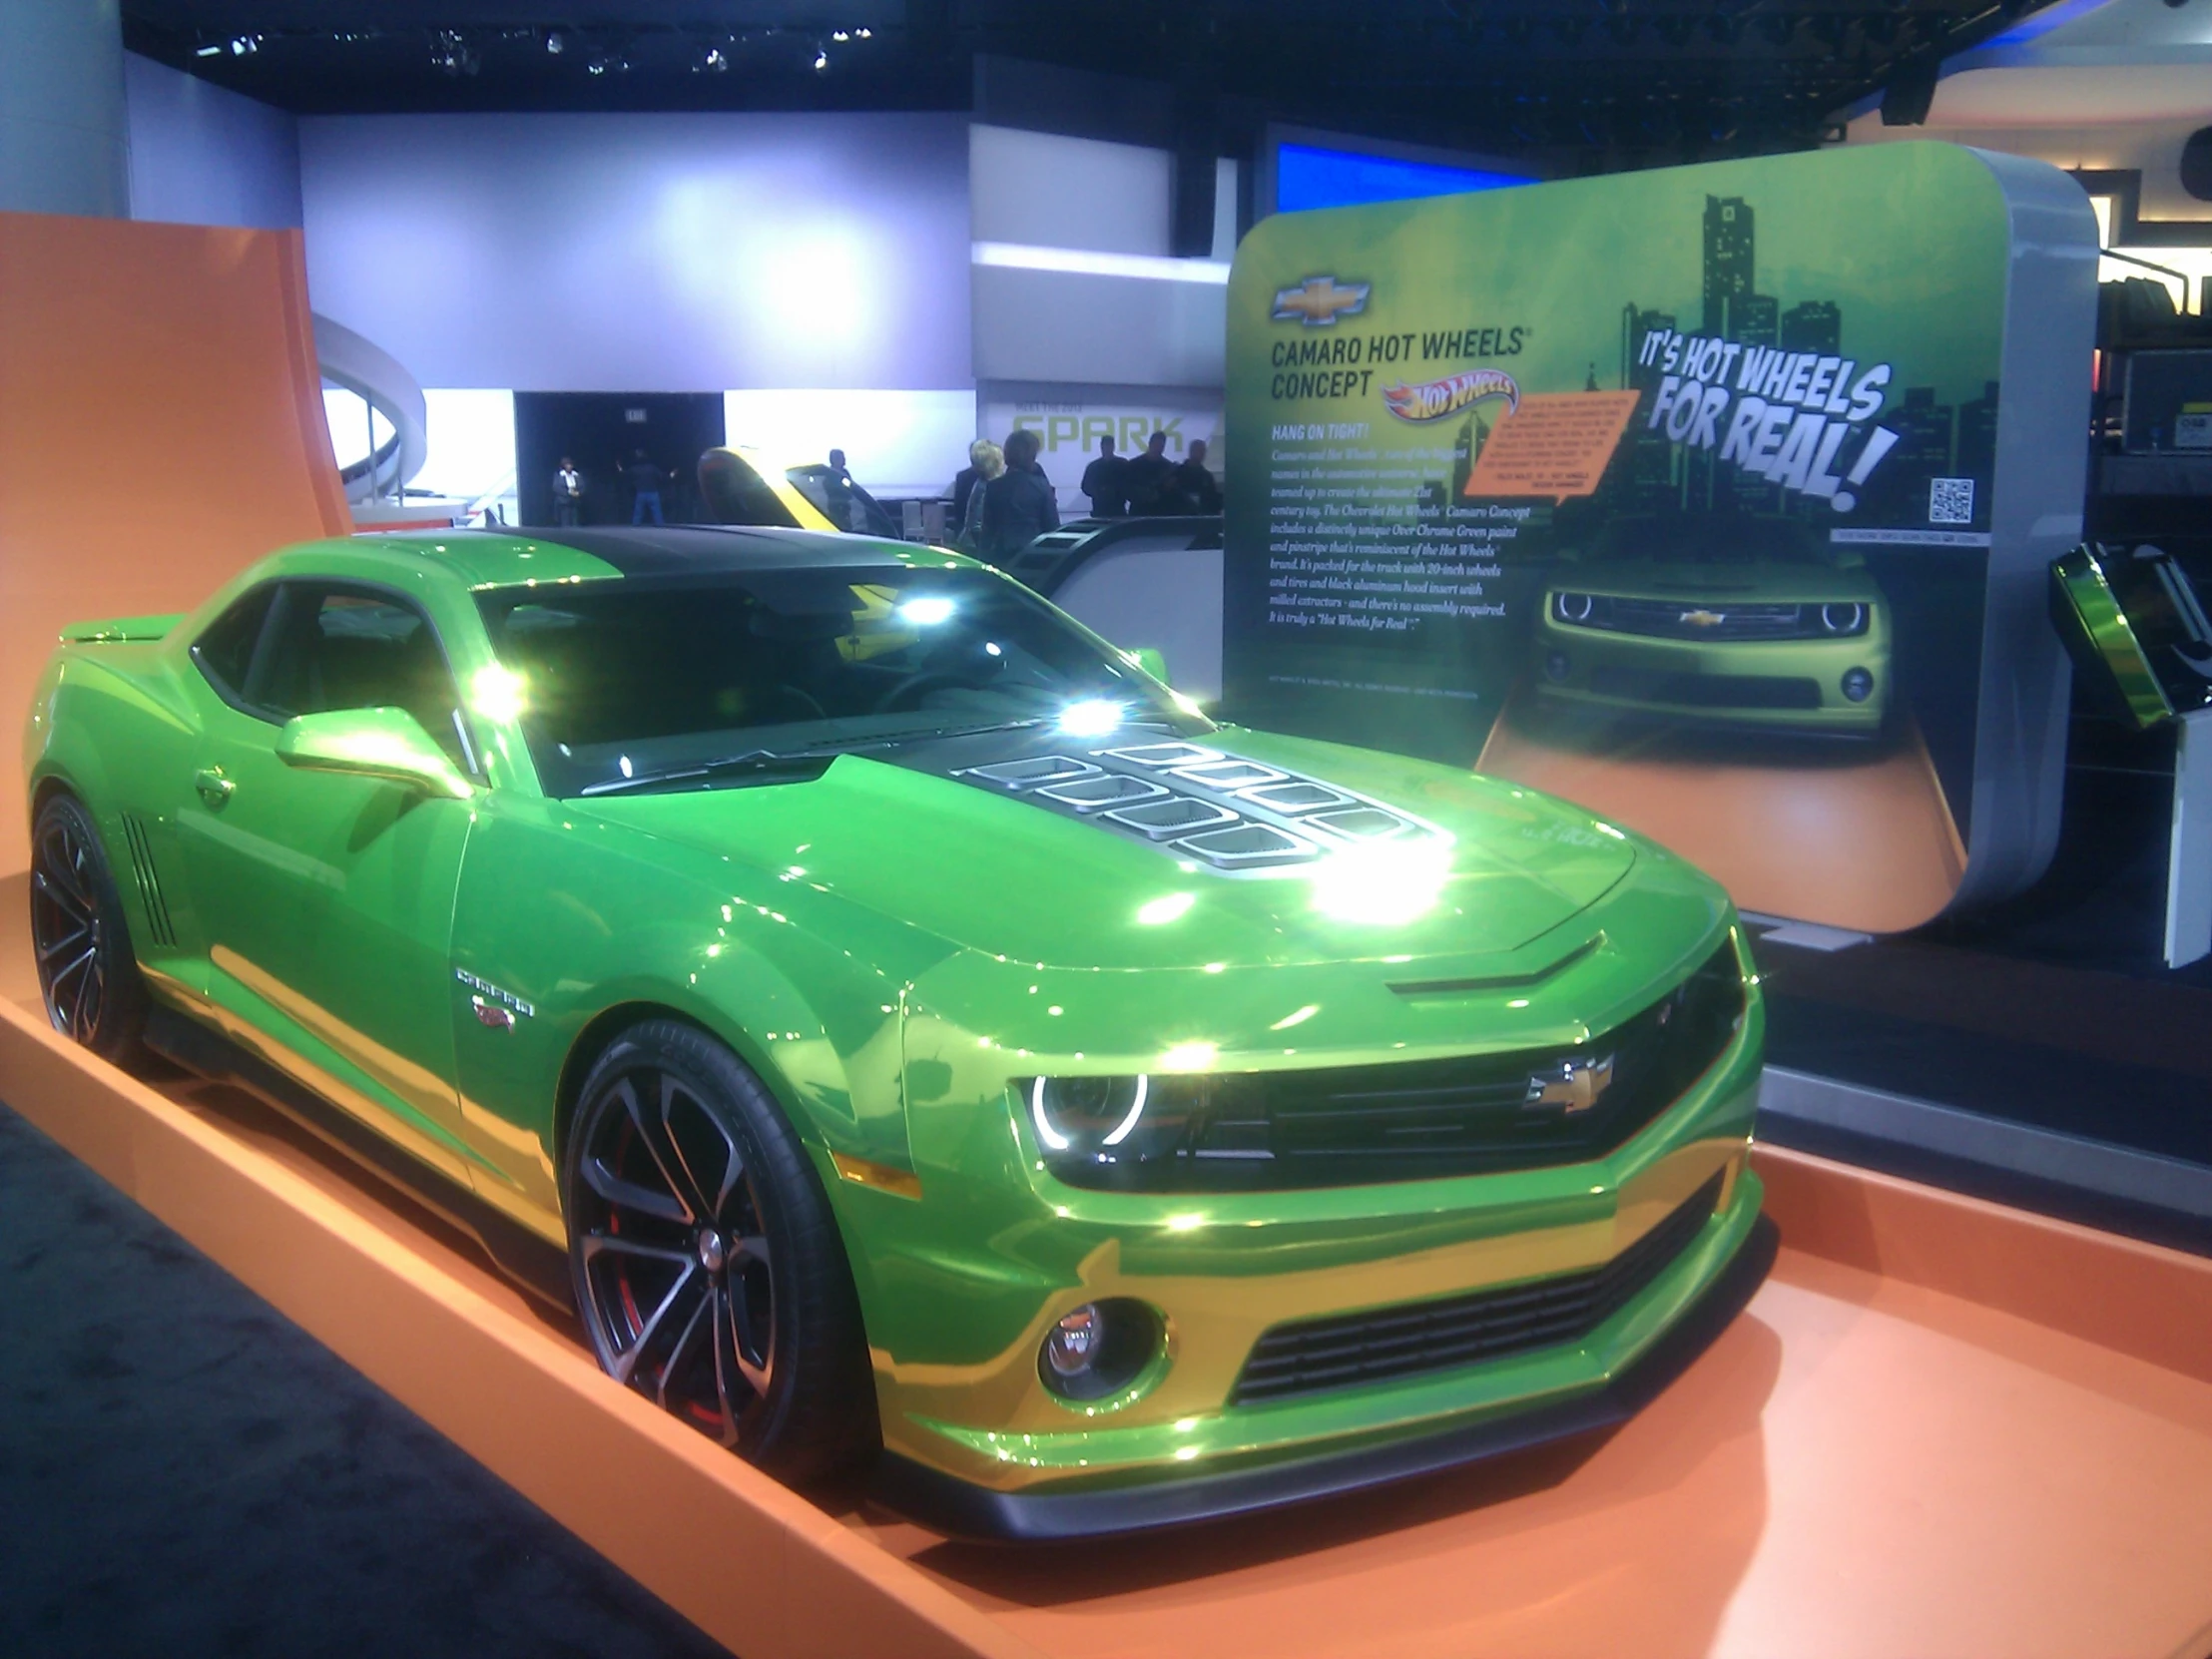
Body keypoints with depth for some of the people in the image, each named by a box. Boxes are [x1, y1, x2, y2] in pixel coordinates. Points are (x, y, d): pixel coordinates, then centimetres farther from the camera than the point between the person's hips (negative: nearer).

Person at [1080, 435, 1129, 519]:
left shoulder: (1123, 465, 6)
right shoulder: (1093, 466, 11)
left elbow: (1129, 486, 2)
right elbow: (1086, 487, 11)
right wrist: (1099, 492, -8)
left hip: (1118, 511, -1)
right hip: (1099, 512, 1)